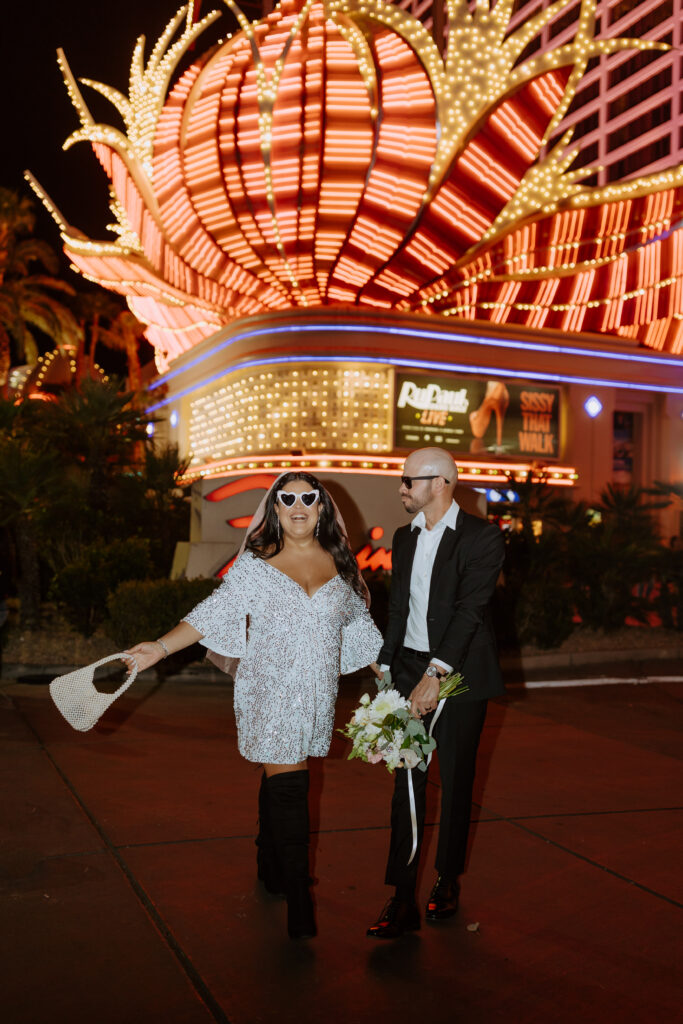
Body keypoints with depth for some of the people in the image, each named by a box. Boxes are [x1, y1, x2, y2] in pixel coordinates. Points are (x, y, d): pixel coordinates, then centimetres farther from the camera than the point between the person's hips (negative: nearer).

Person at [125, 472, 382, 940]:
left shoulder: (339, 563, 7)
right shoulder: (256, 564, -2)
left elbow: (360, 628, 16)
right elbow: (214, 613, -5)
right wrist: (160, 647, -13)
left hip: (317, 694, 3)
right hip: (270, 692, -3)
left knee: (282, 778, 12)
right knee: (287, 786, -7)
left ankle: (270, 864, 35)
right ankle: (299, 901, 0)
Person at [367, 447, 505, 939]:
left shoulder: (482, 537, -10)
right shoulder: (405, 537, 11)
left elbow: (470, 609, -19)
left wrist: (435, 674, -26)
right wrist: (386, 667, 9)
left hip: (460, 673, -5)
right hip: (410, 668, 5)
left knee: (456, 781, 8)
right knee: (407, 780, 2)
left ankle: (449, 881, 27)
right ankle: (402, 900, 6)